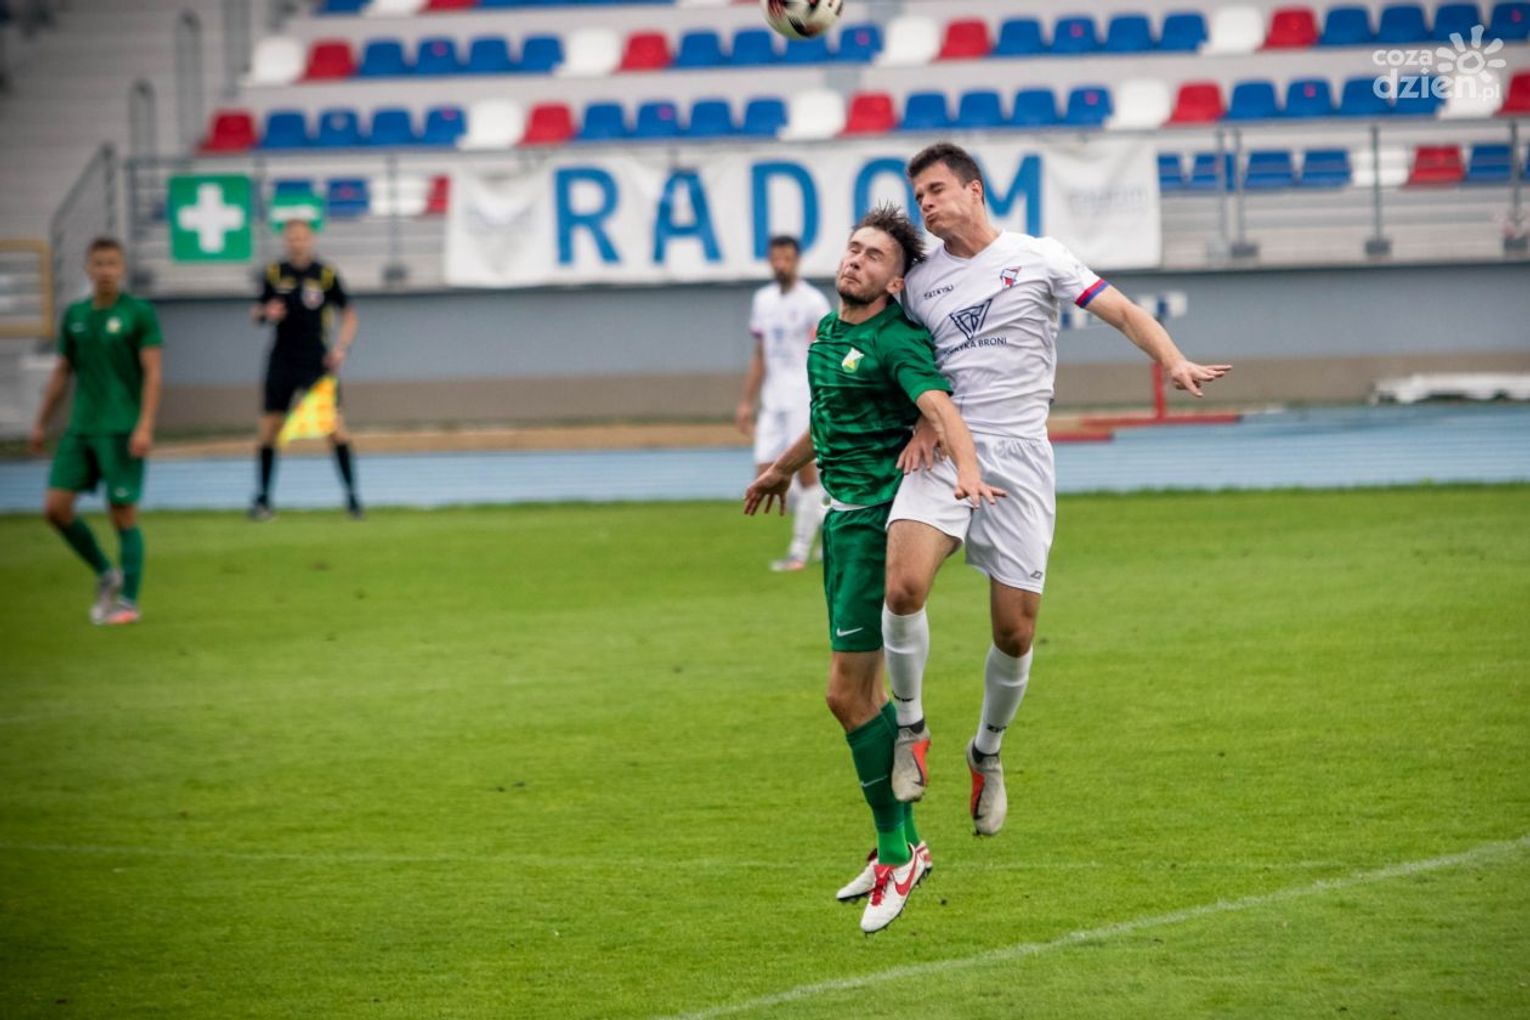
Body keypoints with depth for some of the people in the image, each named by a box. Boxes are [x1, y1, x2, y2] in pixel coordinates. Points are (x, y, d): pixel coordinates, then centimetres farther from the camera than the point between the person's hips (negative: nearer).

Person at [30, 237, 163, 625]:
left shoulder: (139, 313, -4)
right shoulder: (74, 315, 11)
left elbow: (153, 373, -9)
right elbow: (62, 371, 19)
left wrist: (145, 427, -18)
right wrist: (41, 423, 17)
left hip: (122, 431, -5)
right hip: (80, 429, 5)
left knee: (124, 515, -4)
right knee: (55, 507, -3)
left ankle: (128, 600, 5)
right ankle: (105, 575, 15)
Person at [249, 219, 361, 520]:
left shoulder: (325, 274, -2)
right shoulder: (274, 274, 2)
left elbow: (349, 314, 5)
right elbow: (256, 314, 11)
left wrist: (341, 348, -8)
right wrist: (265, 313, -13)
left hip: (317, 360, -2)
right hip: (282, 361, 2)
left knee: (335, 425, -9)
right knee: (269, 428, 1)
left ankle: (352, 495, -3)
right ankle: (262, 498, 12)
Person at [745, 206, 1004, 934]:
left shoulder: (897, 342, -16)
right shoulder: (828, 331, 12)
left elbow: (940, 407, -33)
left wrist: (967, 470, -52)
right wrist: (786, 465, 45)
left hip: (878, 519, -9)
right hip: (842, 516, 9)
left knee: (847, 691, -10)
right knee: (860, 687, 14)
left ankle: (897, 848, -1)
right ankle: (898, 844, 24)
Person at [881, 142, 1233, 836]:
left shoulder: (1035, 258, 3)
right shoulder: (919, 283, 12)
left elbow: (1122, 311, 2)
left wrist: (1174, 362, -15)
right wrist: (925, 422, 2)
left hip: (1018, 455, -1)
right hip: (945, 452, 1)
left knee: (1015, 631, -2)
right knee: (904, 584, -24)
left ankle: (987, 751, 24)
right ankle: (910, 728, -5)